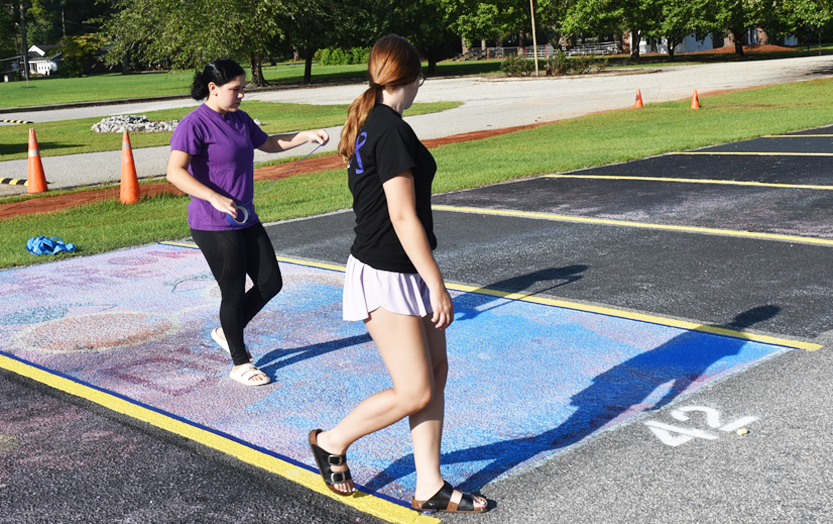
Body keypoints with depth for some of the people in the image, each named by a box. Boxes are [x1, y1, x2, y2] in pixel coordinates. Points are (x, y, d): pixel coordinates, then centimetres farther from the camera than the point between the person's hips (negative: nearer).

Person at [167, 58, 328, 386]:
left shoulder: (239, 120, 11)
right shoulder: (195, 124, -14)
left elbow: (269, 144, 28)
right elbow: (175, 172, -23)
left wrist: (307, 135, 18)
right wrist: (215, 198, -33)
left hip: (245, 220, 8)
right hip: (213, 226, -8)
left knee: (271, 282, 10)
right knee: (234, 292, 1)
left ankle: (226, 332, 33)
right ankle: (240, 364, 19)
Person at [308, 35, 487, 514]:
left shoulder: (369, 124, 10)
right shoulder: (393, 132, -20)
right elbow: (403, 218, -23)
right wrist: (437, 286, -18)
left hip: (406, 274, 10)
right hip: (387, 277, -10)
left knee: (436, 372, 11)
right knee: (415, 392, -3)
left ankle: (430, 487, 19)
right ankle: (332, 442, 19)